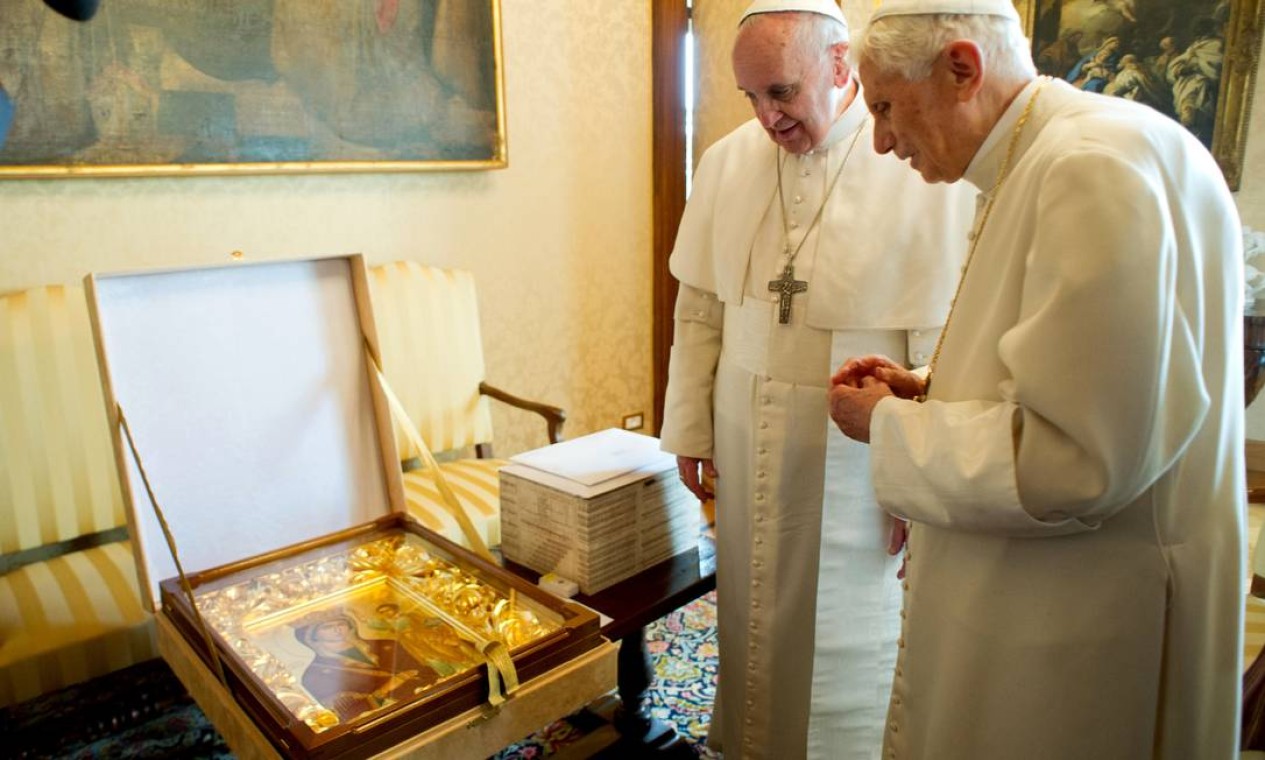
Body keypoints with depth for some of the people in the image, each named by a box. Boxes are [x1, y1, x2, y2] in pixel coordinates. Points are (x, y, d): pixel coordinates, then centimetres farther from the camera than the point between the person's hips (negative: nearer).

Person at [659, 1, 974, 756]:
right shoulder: (728, 161, 0)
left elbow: (944, 344, -12)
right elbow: (699, 311, 6)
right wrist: (690, 427, 8)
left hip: (856, 450, -4)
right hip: (749, 444, 4)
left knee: (843, 631, 12)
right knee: (753, 611, 18)